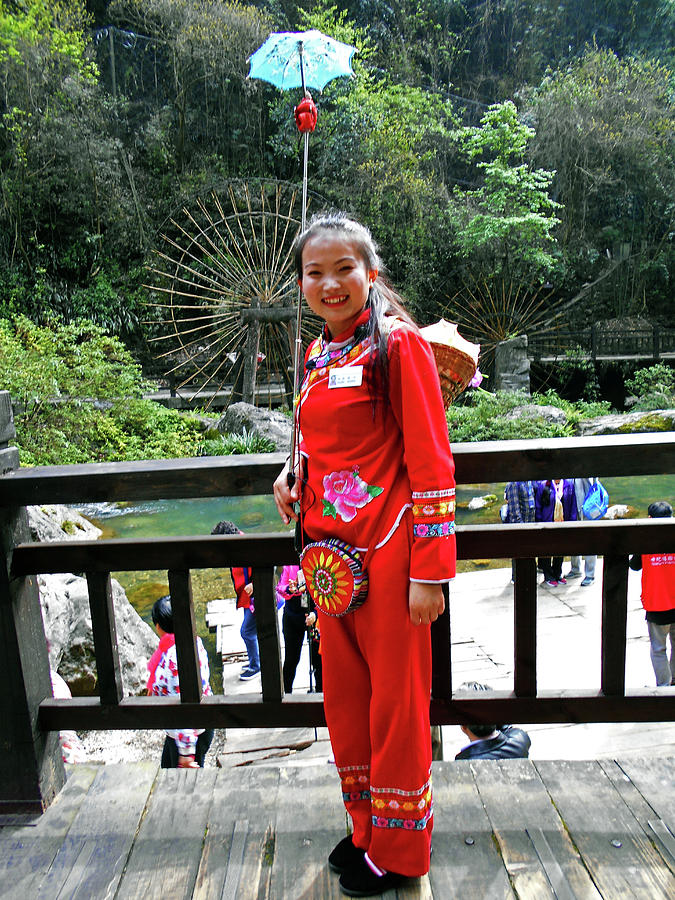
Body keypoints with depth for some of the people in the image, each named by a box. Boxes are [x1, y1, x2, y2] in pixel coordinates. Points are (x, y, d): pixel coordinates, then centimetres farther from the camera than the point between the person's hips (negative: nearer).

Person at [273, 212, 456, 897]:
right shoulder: (318, 353, 11)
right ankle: (367, 827, 41)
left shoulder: (398, 342, -10)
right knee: (344, 695, 18)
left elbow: (430, 460, -14)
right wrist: (294, 472, 4)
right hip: (331, 551, 8)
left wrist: (429, 569, -16)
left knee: (395, 700, 9)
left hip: (388, 554, -7)